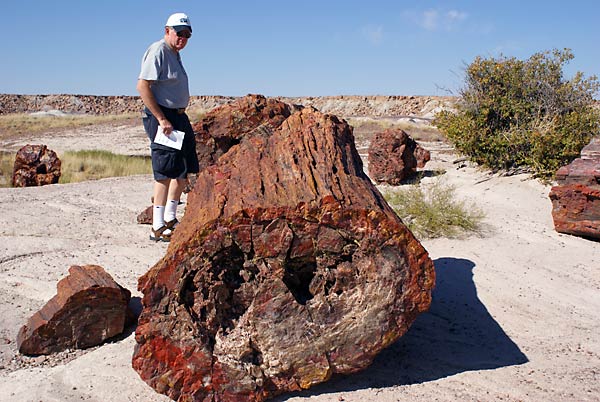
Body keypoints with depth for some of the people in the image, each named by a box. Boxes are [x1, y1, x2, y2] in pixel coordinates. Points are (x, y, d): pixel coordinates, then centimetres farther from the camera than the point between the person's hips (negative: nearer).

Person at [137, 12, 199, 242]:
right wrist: (162, 120, -23)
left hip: (178, 116, 10)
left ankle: (170, 219, 25)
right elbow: (142, 87, -21)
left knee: (185, 169, 14)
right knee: (166, 172, -11)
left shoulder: (175, 54, 18)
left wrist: (178, 118, 13)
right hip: (161, 116, -10)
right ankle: (158, 228, -6)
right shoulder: (158, 51, -12)